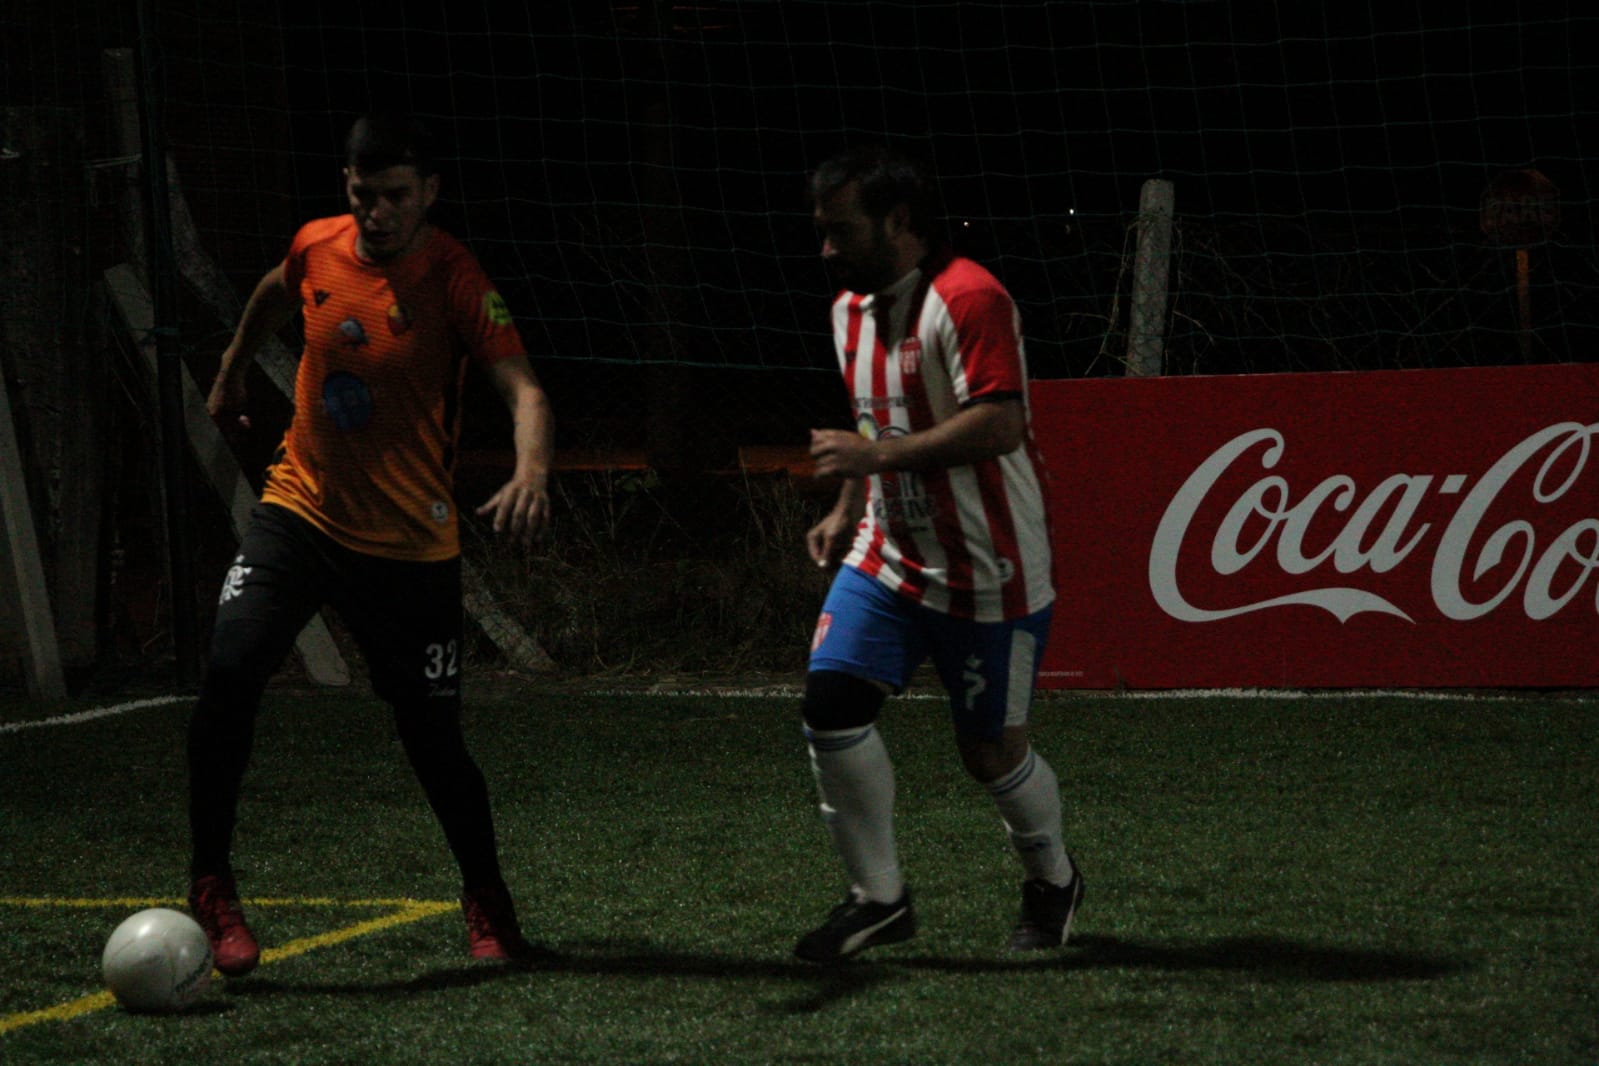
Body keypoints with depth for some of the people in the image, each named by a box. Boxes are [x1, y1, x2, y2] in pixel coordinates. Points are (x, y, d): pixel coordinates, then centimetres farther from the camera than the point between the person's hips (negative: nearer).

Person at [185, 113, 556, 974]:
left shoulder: (452, 280, -16)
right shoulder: (316, 249, -3)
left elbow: (524, 389, -28)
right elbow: (273, 296, 23)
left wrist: (531, 473, -47)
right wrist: (230, 375, 34)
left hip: (408, 541, -3)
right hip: (300, 508, 3)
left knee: (433, 739, 2)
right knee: (230, 667, -21)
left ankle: (487, 901, 28)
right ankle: (211, 885, -9)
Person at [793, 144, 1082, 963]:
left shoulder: (969, 299, -19)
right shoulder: (850, 310, 10)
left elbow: (1001, 426, -28)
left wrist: (877, 455, -30)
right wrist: (847, 510, 13)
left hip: (988, 572, -7)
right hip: (888, 557, 7)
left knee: (989, 749, 2)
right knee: (832, 698, -11)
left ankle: (1053, 882, 31)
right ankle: (878, 896, 1)